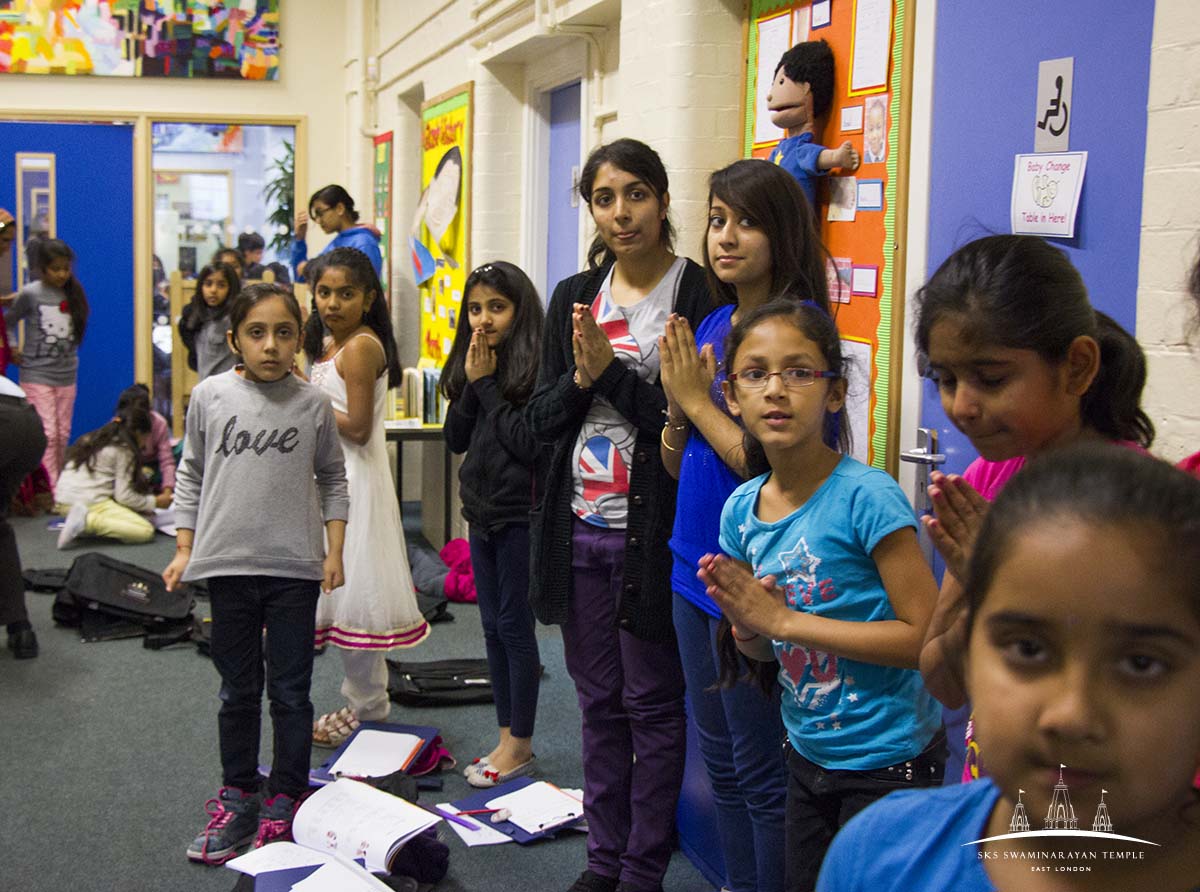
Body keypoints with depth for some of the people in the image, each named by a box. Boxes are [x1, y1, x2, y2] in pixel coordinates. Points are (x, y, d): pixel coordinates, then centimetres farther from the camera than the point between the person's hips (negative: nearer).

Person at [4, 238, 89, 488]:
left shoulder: (73, 294, 3)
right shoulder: (30, 294, -7)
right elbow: (8, 322, 5)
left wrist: (70, 357, 1)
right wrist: (12, 348, -4)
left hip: (66, 376, 4)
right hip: (36, 376, -4)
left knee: (63, 434, 9)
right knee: (47, 434, -9)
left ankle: (59, 485, 21)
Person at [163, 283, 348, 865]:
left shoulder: (313, 405, -2)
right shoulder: (209, 396, 0)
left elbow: (332, 480, 8)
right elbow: (190, 475, 9)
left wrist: (334, 552, 2)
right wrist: (184, 550, 6)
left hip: (295, 567, -1)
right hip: (228, 563, 1)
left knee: (290, 692, 6)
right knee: (237, 691, 12)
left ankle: (284, 802, 20)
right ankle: (237, 798, 26)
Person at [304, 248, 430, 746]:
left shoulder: (360, 347, -16)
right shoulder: (330, 342, 14)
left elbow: (356, 427, -20)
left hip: (354, 479, -10)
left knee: (353, 591, -3)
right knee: (342, 589, 15)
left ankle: (367, 711, 9)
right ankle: (365, 703, 26)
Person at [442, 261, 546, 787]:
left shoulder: (534, 366, -13)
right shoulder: (472, 366, 10)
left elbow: (530, 442, -19)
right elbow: (455, 439, 5)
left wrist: (487, 384, -15)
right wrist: (472, 383, -7)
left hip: (519, 514, -8)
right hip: (482, 511, 8)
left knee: (514, 625, -1)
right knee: (493, 626, 13)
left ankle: (521, 743, 12)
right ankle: (508, 737, 24)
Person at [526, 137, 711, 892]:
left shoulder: (698, 295, -8)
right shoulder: (575, 297, 10)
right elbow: (542, 418, 7)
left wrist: (613, 370, -15)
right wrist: (582, 378, -11)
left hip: (651, 532, -5)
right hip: (581, 529, 6)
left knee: (652, 704, 5)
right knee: (599, 702, 15)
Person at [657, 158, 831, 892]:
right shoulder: (711, 327, 9)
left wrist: (700, 399, -13)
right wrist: (677, 403, -7)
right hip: (696, 564, 8)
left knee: (761, 773, 4)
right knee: (720, 757, 19)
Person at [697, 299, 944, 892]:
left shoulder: (866, 497, -22)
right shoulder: (743, 509, -2)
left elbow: (926, 635, -24)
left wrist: (783, 620, -23)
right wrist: (743, 622, -16)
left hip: (887, 757, -6)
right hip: (808, 751, 6)